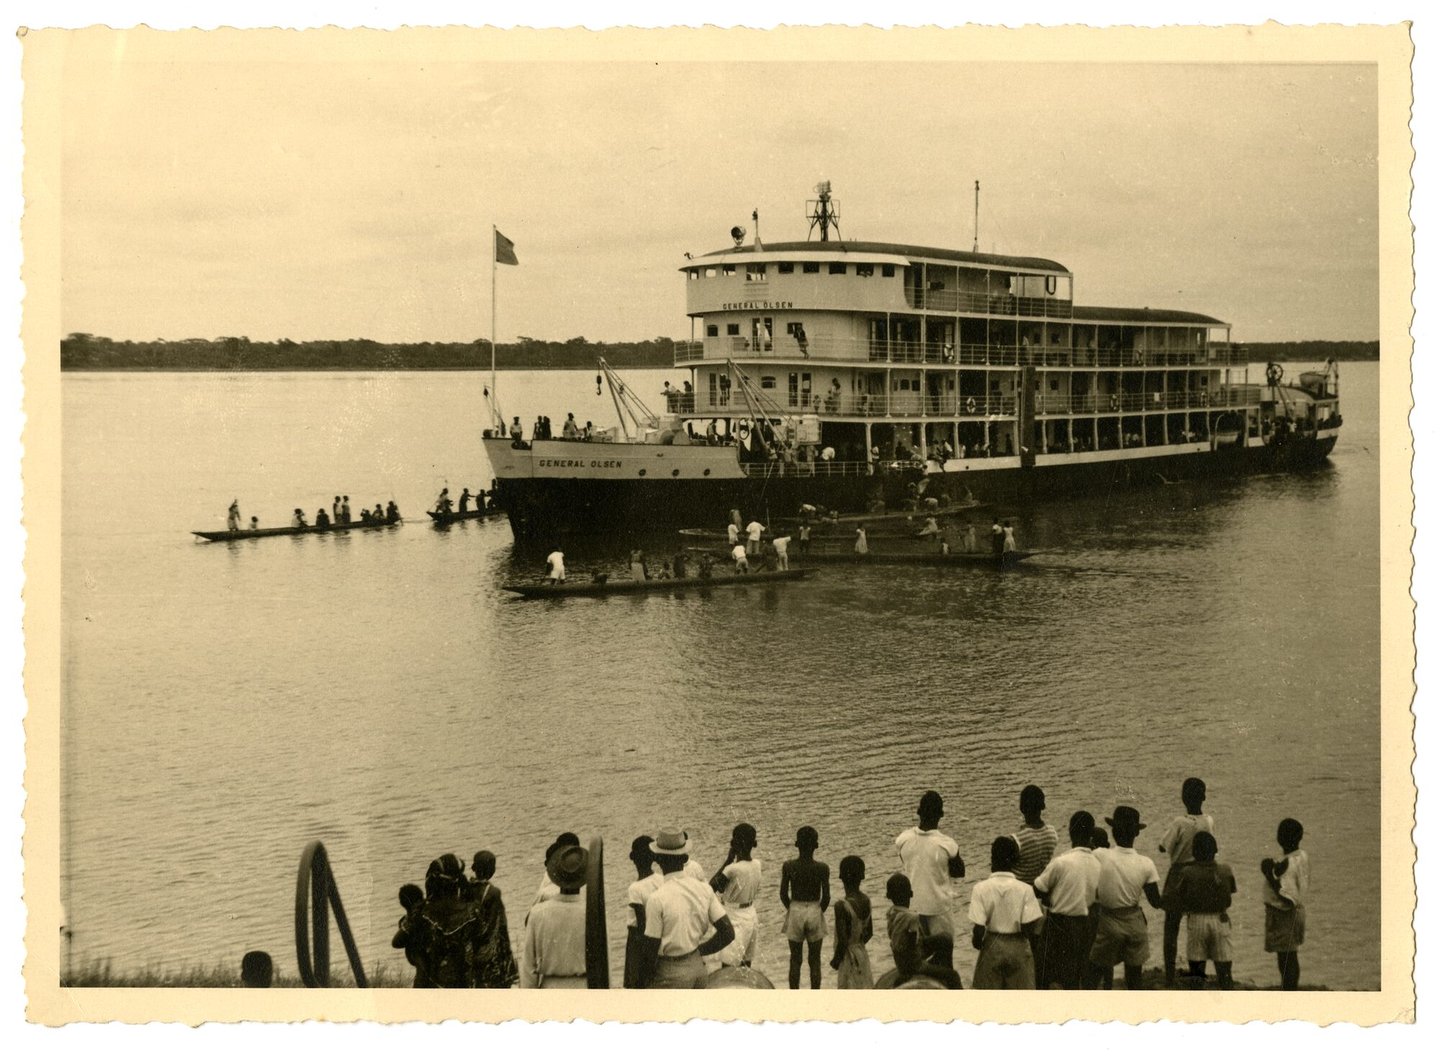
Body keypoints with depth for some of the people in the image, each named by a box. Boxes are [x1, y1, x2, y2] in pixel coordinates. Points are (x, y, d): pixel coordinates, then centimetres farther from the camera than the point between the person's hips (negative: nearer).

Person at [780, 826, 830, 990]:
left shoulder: (788, 866, -10)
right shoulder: (822, 868, -12)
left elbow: (783, 894, -6)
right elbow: (826, 896, -10)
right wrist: (820, 911, 9)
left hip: (795, 912, 1)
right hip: (815, 911, -1)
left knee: (795, 959, 12)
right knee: (815, 960, 11)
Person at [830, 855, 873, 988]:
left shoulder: (841, 905, -25)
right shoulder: (866, 901, -3)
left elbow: (842, 941, -23)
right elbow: (869, 933, 8)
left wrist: (835, 960, -8)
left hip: (849, 957, -7)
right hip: (862, 954, 7)